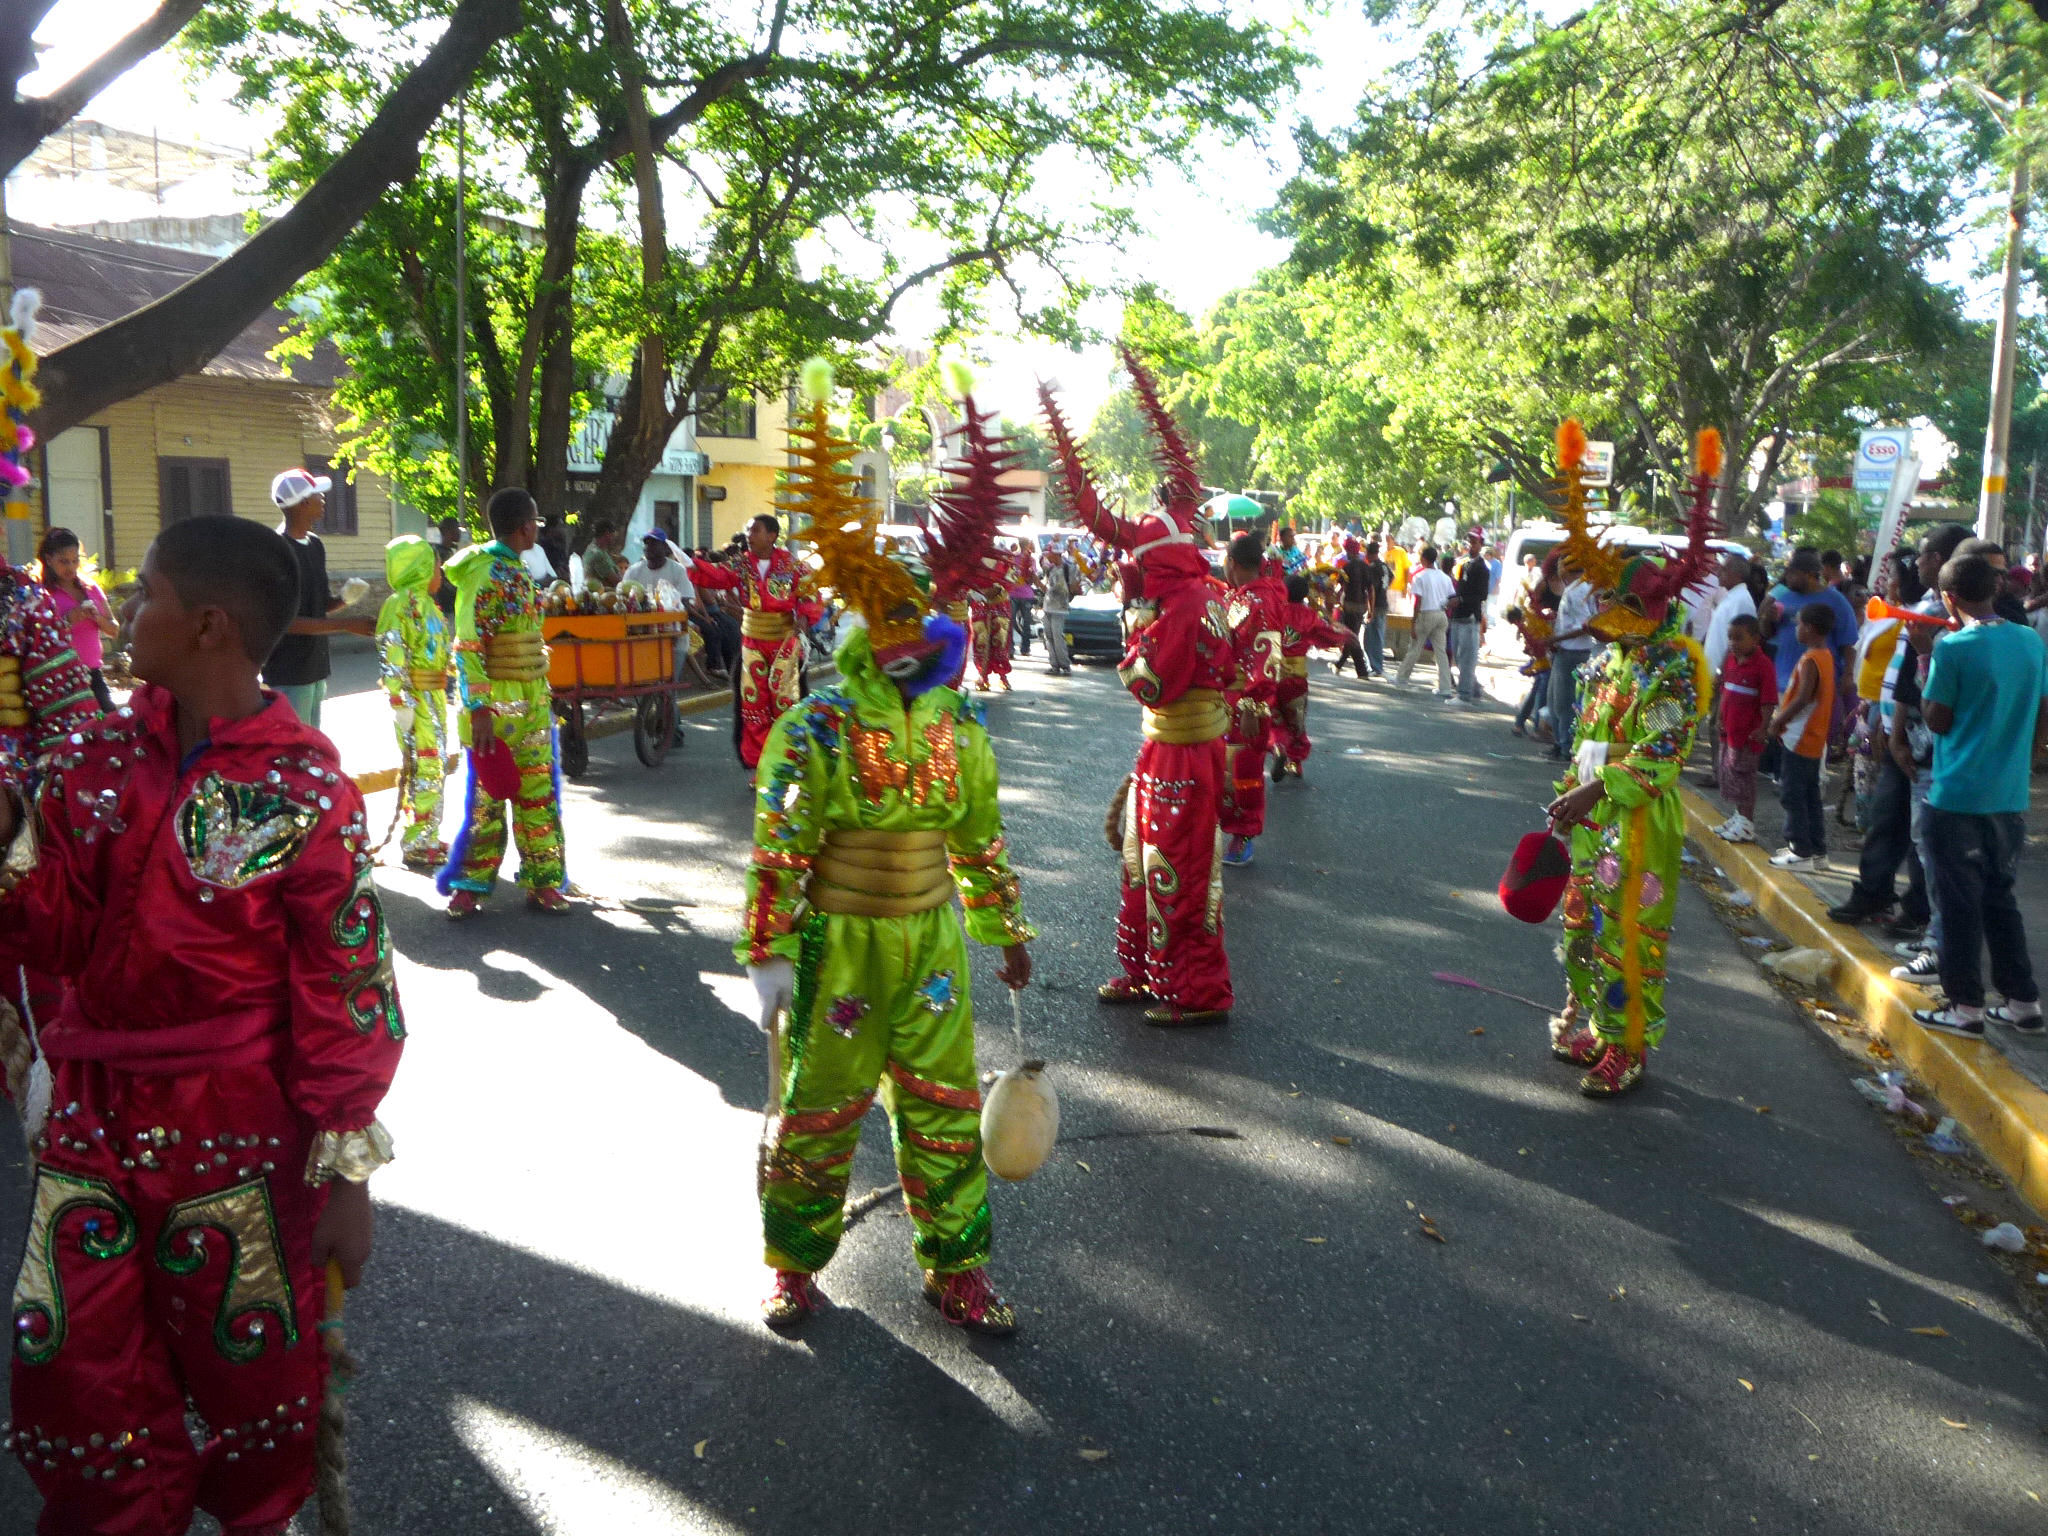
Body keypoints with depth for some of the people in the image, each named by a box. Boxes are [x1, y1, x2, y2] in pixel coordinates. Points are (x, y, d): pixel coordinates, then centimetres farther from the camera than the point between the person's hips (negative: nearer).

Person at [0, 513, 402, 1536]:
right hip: (92, 1115, 5)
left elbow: (346, 993, -14)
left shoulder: (304, 790, -15)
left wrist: (346, 1172, -12)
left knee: (247, 1366, 14)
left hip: (238, 1139, -4)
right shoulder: (103, 755, 1)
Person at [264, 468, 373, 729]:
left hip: (316, 670, 9)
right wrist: (347, 625, -20)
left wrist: (344, 599, -5)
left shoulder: (315, 545, 11)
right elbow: (287, 621, -20)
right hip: (289, 676, -9)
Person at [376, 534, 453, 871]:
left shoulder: (427, 604, 16)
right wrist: (401, 703, -23)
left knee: (434, 767, 14)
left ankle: (428, 837, 23)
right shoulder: (401, 604, -13)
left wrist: (443, 697, 24)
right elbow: (392, 656, -20)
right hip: (414, 699, -10)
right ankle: (416, 845, -1)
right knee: (423, 768, -8)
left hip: (434, 696, 10)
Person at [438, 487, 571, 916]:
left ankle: (542, 881, 16)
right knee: (486, 796, -1)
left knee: (538, 795, 9)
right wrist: (479, 709, -24)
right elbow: (467, 646, -19)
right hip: (496, 705, -8)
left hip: (532, 704, 8)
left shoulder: (519, 569, 13)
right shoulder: (484, 573, -14)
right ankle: (467, 887, 10)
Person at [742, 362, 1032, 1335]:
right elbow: (775, 853, -13)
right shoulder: (815, 731, -13)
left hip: (931, 948, 4)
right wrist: (768, 957, -14)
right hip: (836, 948, -4)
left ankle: (954, 1268, 29)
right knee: (815, 1114, 10)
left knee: (945, 1110, 12)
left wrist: (1007, 932, 17)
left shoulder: (960, 730, 3)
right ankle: (797, 1265, 32)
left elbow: (980, 841, 13)